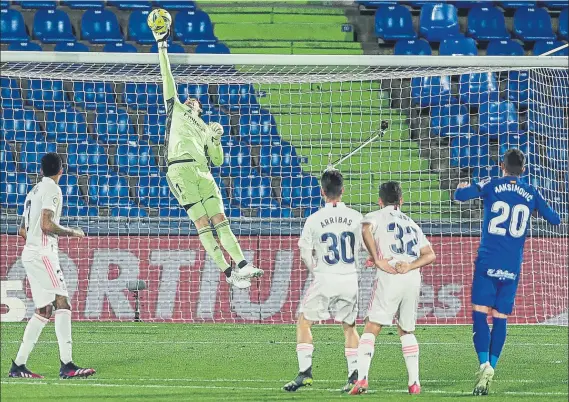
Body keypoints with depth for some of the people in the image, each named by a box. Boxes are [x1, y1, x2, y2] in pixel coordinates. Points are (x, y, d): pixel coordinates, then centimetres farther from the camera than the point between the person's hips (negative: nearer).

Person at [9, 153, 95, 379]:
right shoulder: (52, 190, -8)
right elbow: (46, 224, -19)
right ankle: (66, 365, -25)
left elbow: (22, 230, 24)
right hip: (42, 254, -9)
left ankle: (18, 366, 9)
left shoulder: (34, 191, 20)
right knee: (62, 303, -15)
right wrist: (71, 232, -6)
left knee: (44, 310, 10)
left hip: (30, 253, 9)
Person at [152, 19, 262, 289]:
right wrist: (162, 48, 13)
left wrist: (216, 139, 10)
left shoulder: (205, 130, 31)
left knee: (220, 220, -5)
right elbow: (168, 81, 17)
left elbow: (217, 161, 26)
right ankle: (228, 272, -15)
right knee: (203, 224, -9)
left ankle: (242, 266, -13)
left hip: (202, 173, 4)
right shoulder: (175, 110, 22)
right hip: (181, 170, -4)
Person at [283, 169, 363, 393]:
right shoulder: (356, 218, 0)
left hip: (324, 281, -2)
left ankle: (305, 372, 1)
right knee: (349, 326, 18)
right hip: (350, 279, 2)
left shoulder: (314, 220, -6)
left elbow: (305, 253, -1)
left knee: (304, 322, 12)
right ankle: (354, 375, 9)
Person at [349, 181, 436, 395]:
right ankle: (414, 382, 14)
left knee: (371, 328, -5)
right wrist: (410, 266, 0)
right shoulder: (411, 223, 28)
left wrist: (377, 260, -10)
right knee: (406, 330, 20)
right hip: (413, 280, 4)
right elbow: (430, 255, 15)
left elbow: (366, 229, -14)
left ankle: (362, 378, -21)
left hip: (389, 277, -4)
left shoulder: (376, 216, 13)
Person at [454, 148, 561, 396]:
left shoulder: (491, 186, -1)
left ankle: (485, 364, -23)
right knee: (500, 319, 9)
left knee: (479, 314, -4)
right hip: (512, 268, 2)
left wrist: (462, 187, 16)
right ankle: (491, 368, 4)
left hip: (488, 262, -2)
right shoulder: (531, 194, 7)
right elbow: (555, 220, 17)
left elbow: (460, 195, -7)